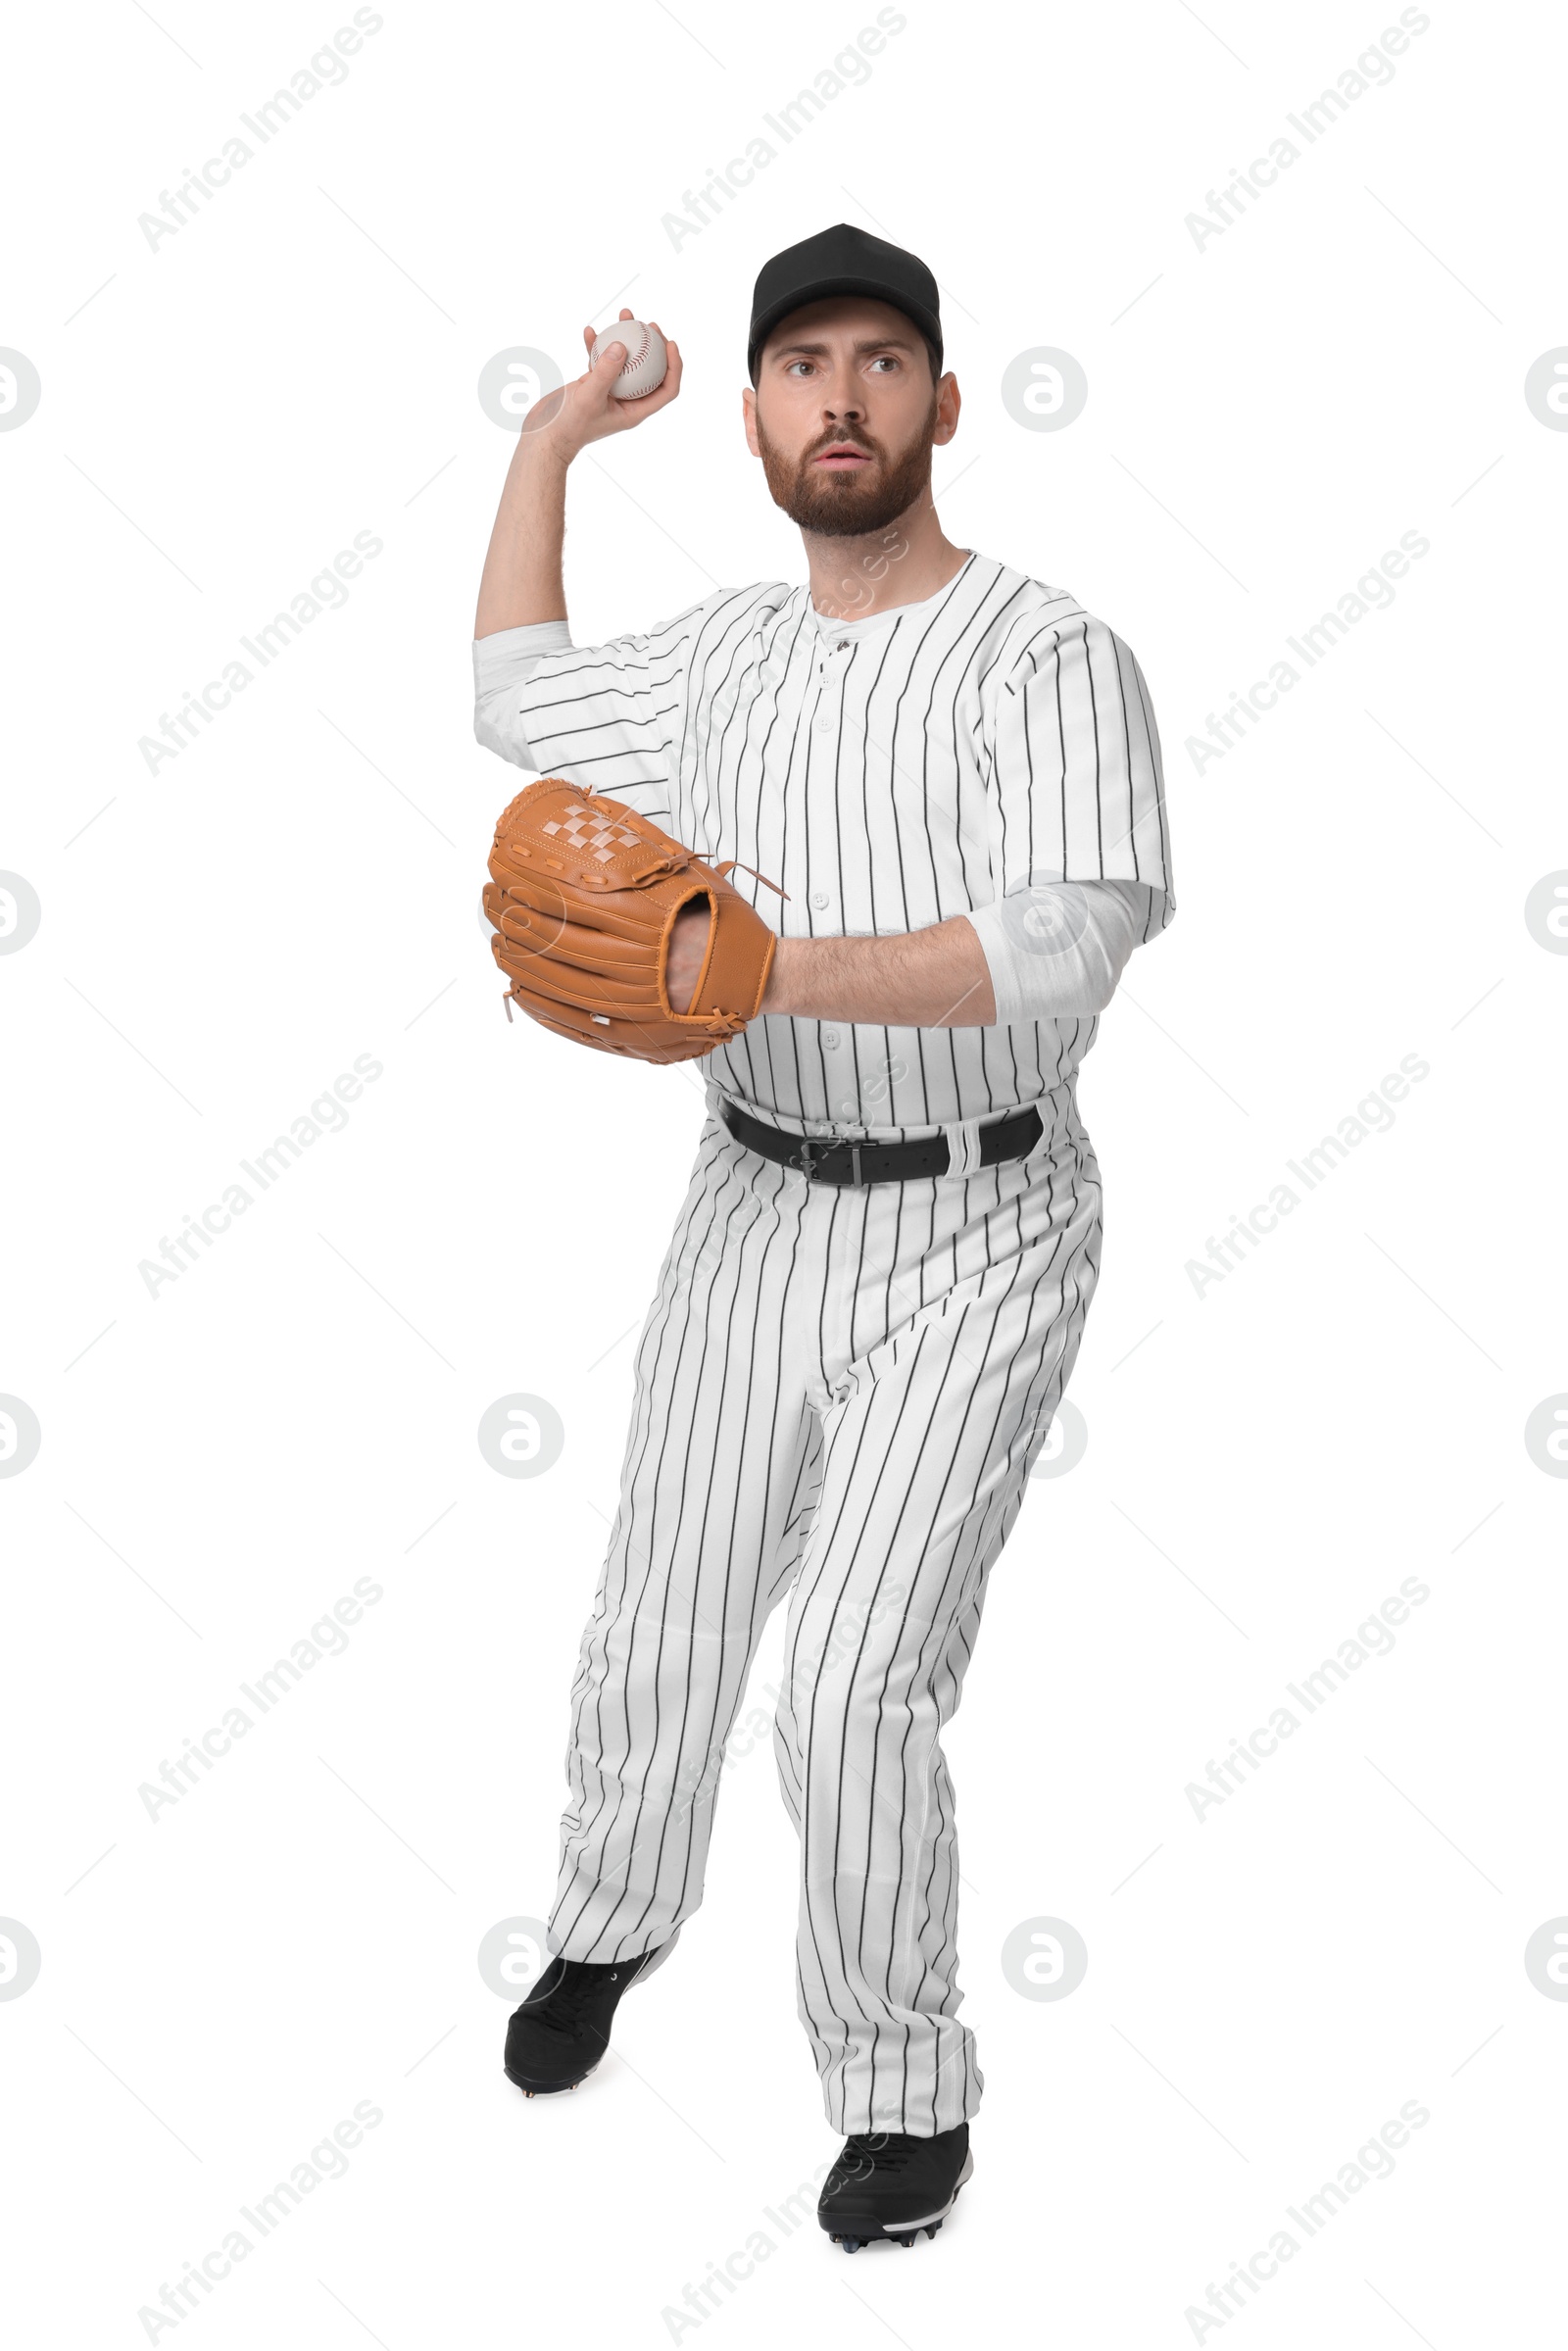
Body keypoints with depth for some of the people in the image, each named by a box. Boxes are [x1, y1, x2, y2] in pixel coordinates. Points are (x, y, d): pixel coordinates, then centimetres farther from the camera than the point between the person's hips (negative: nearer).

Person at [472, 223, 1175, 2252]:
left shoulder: (1045, 657, -12)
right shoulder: (723, 652, 8)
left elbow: (1057, 947, -26)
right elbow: (515, 697, 25)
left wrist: (773, 971, -32)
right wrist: (549, 441, 25)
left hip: (972, 1241, -5)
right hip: (755, 1205, 6)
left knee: (859, 1688, -10)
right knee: (661, 1629, 14)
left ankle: (906, 2086, 13)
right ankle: (612, 1918, 44)